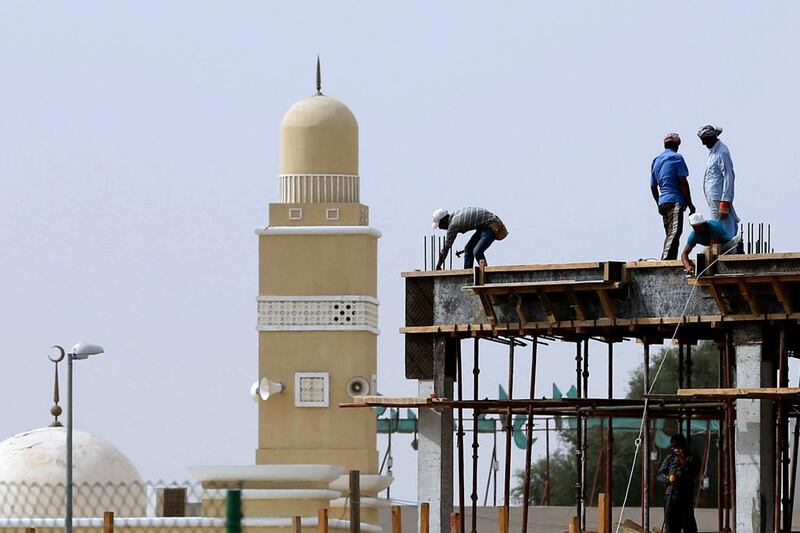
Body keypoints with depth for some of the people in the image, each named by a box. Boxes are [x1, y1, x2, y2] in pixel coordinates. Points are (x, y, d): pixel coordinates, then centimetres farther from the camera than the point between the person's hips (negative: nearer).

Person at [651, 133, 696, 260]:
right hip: (675, 200, -8)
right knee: (675, 232, -17)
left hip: (663, 202, 8)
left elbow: (653, 186, 23)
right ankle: (666, 259, -30)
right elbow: (683, 182, -7)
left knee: (670, 234, 11)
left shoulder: (656, 161, 20)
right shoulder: (677, 158, -1)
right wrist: (690, 203, -3)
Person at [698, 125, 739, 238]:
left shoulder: (722, 152, -13)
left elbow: (729, 177, -18)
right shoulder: (713, 151, 17)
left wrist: (724, 204, -21)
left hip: (719, 199, -10)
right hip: (713, 199, 10)